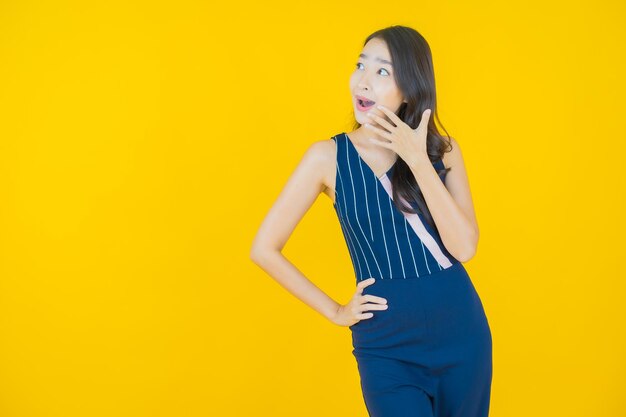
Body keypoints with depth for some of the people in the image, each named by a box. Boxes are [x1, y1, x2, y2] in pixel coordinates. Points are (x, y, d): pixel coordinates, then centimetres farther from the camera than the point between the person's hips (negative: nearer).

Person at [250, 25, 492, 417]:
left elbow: (463, 247, -13)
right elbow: (265, 248, -4)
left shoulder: (442, 149, -1)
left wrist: (418, 161, -18)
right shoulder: (329, 156, -8)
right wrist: (335, 311, -2)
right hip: (388, 347, -3)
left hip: (462, 331, 3)